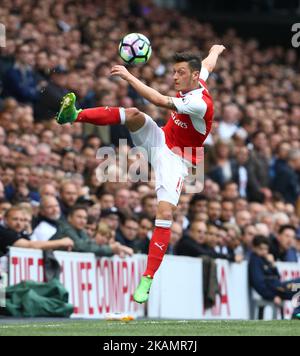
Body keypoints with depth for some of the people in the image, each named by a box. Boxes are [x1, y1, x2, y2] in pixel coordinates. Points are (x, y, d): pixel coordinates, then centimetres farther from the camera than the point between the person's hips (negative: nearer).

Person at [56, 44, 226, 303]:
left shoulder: (200, 104, -29)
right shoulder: (195, 82, -4)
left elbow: (160, 101, -39)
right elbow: (208, 64, 21)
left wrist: (129, 77, -40)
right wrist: (216, 50, 44)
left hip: (176, 160, -8)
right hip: (159, 140, 8)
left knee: (165, 214, -21)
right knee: (134, 114, -21)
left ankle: (147, 279, -20)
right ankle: (75, 116, -24)